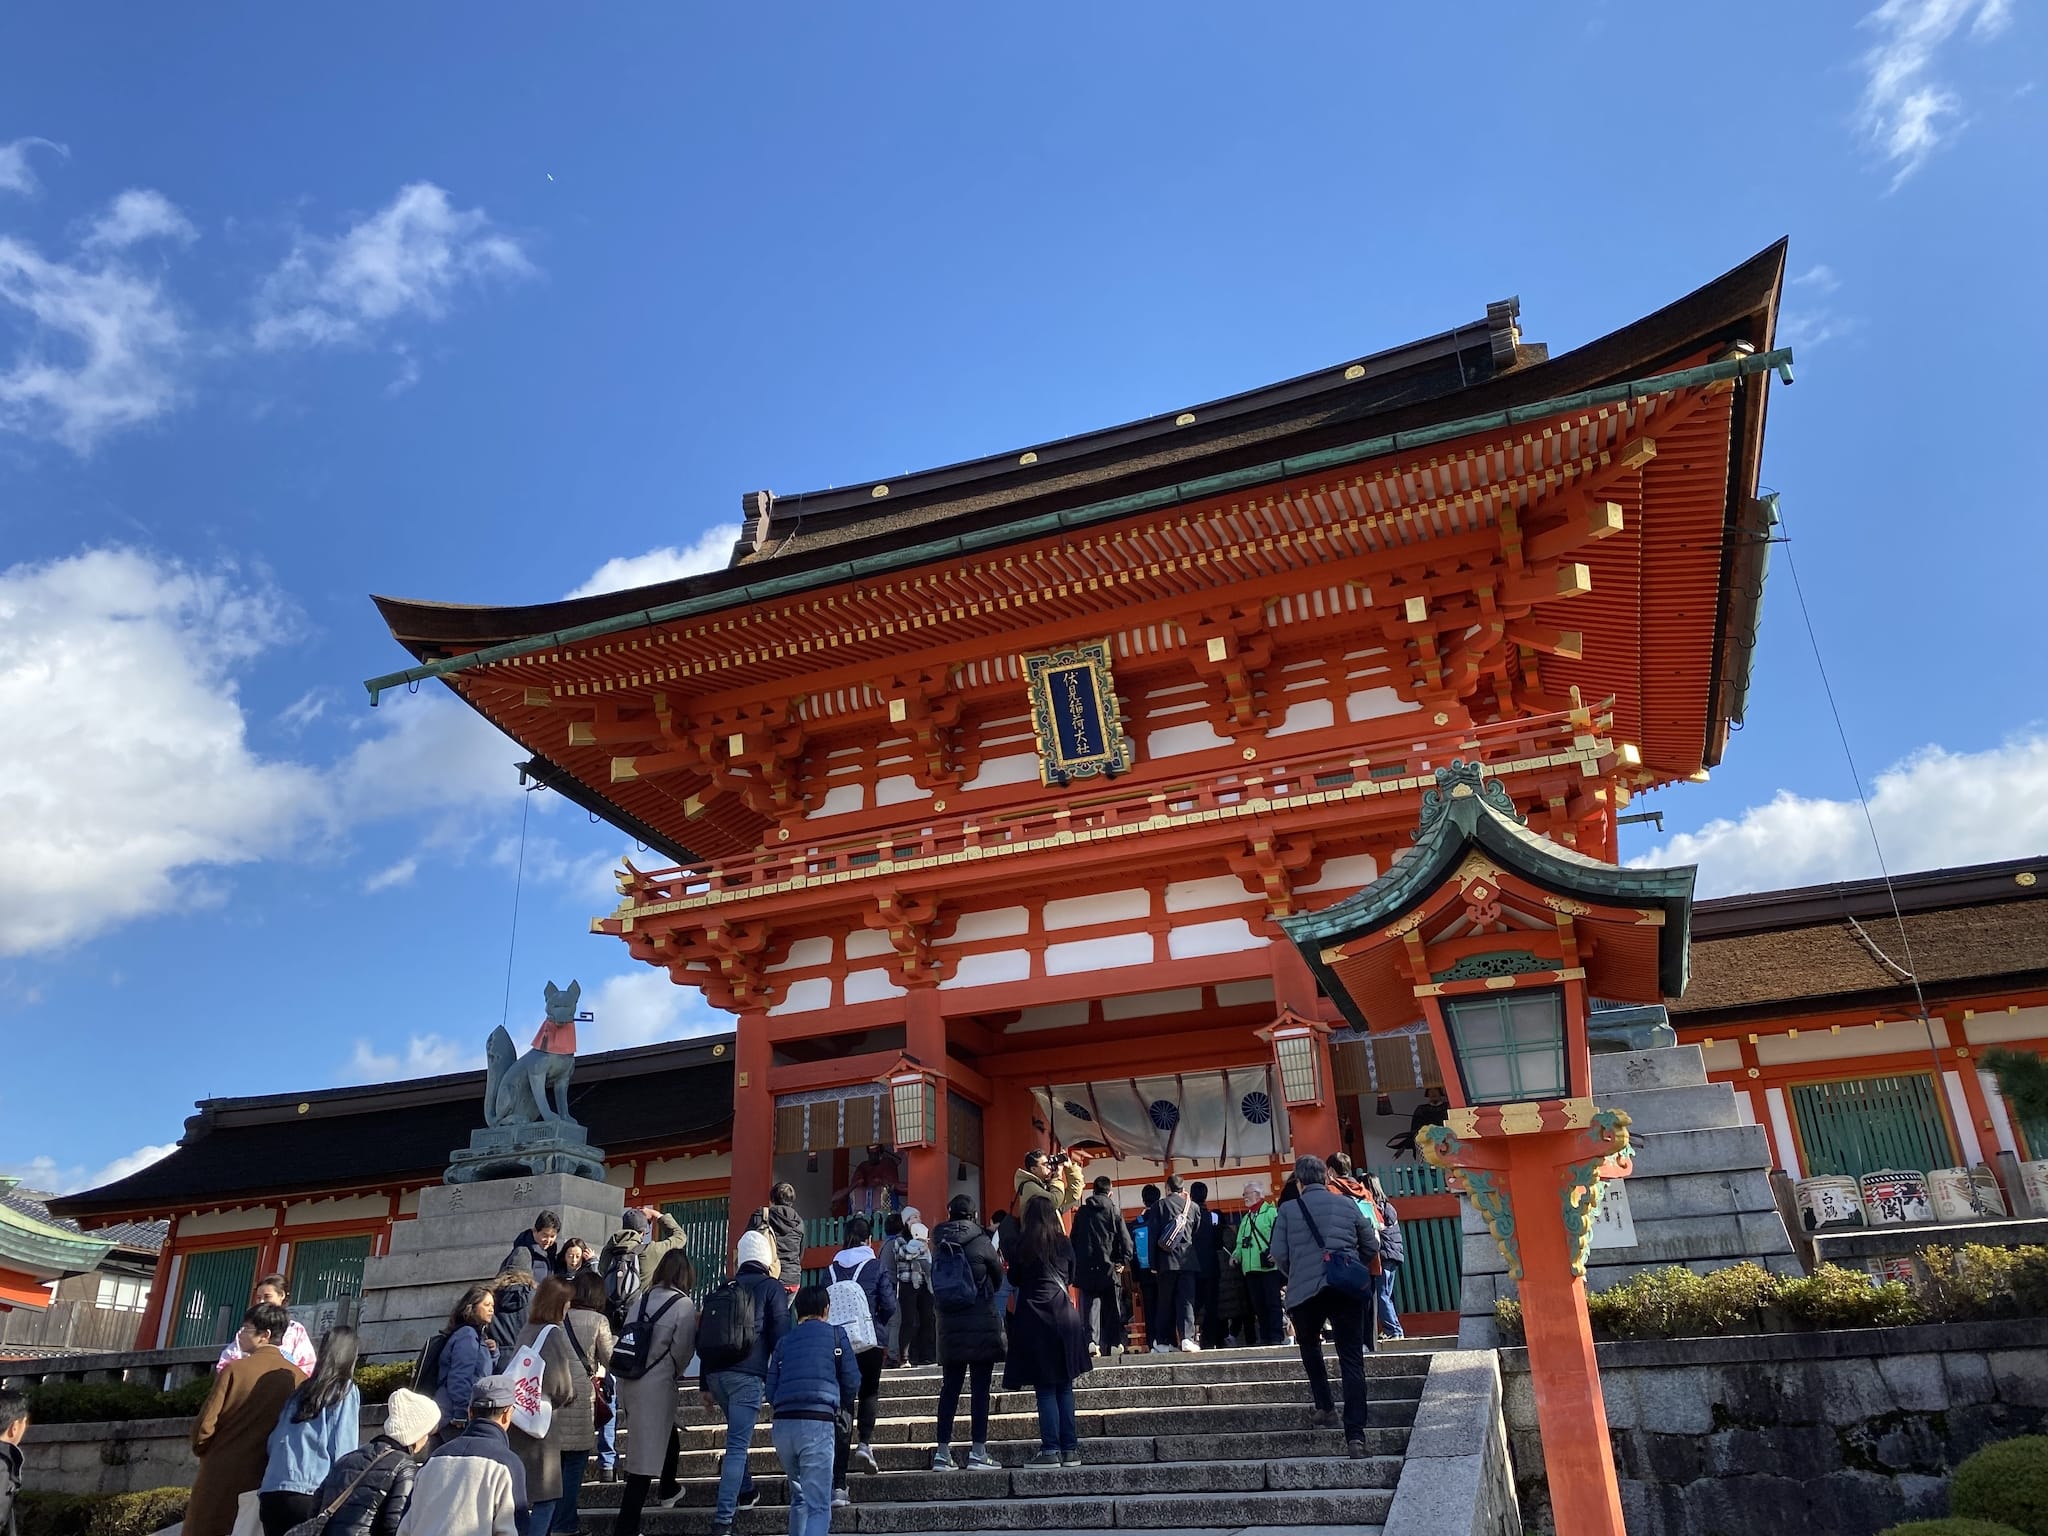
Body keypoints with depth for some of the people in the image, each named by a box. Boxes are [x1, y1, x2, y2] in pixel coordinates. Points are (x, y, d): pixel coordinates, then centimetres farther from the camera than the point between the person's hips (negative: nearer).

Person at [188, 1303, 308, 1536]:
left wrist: (204, 1452, 11)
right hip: (266, 1484, 3)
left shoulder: (235, 1370, -11)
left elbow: (205, 1426, -10)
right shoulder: (299, 1379, -3)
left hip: (220, 1480, -3)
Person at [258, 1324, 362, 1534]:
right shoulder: (346, 1392, 0)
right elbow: (344, 1451, -6)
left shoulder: (301, 1391, 18)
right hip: (311, 1496, -6)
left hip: (272, 1493, 6)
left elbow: (272, 1443, 15)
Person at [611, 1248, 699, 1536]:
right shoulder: (684, 1305, -8)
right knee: (646, 1456, -1)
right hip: (656, 1386, -7)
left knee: (667, 1437, 27)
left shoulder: (642, 1298, 7)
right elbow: (683, 1351, -7)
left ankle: (668, 1490, 45)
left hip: (627, 1382, 7)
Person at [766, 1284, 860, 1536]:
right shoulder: (836, 1334, 10)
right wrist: (840, 1407, 30)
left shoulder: (784, 1341, 18)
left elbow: (770, 1390, 13)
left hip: (782, 1423, 4)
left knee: (799, 1496, 25)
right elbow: (852, 1382, 10)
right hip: (818, 1423, -4)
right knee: (818, 1506, -6)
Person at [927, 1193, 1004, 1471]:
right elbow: (998, 1277, 7)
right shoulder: (981, 1242, -7)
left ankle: (943, 1452, 8)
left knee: (950, 1387, 9)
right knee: (980, 1388, 1)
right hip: (982, 1324, -4)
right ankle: (978, 1451, 1)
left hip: (949, 1324, 4)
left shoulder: (939, 1245, 3)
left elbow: (936, 1286, 10)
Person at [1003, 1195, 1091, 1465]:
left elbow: (1013, 1279, 7)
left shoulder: (1022, 1244, -4)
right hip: (1064, 1314, 3)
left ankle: (1050, 1450, -3)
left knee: (1045, 1388, 0)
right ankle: (1070, 1449, 9)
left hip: (1034, 1317, -3)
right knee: (1065, 1386, 9)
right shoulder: (1064, 1243, 3)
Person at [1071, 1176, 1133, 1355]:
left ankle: (1092, 1340, -15)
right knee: (1111, 1306, 9)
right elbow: (1125, 1238, -7)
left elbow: (1074, 1239, 9)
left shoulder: (1081, 1212, 7)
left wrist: (1075, 1263, 13)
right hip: (1109, 1266, -1)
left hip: (1086, 1267, 1)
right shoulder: (1114, 1211, 0)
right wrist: (1125, 1260, -2)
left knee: (1091, 1304, 1)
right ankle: (1114, 1342, 8)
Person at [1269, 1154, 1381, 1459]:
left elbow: (1279, 1255, -1)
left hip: (1304, 1291, 0)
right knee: (1352, 1362, 1)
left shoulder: (1287, 1211, 3)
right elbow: (1372, 1246, 11)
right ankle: (1355, 1435, -9)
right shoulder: (1348, 1204, 7)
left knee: (1310, 1347, 26)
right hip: (1347, 1290, 0)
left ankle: (1324, 1408, 17)